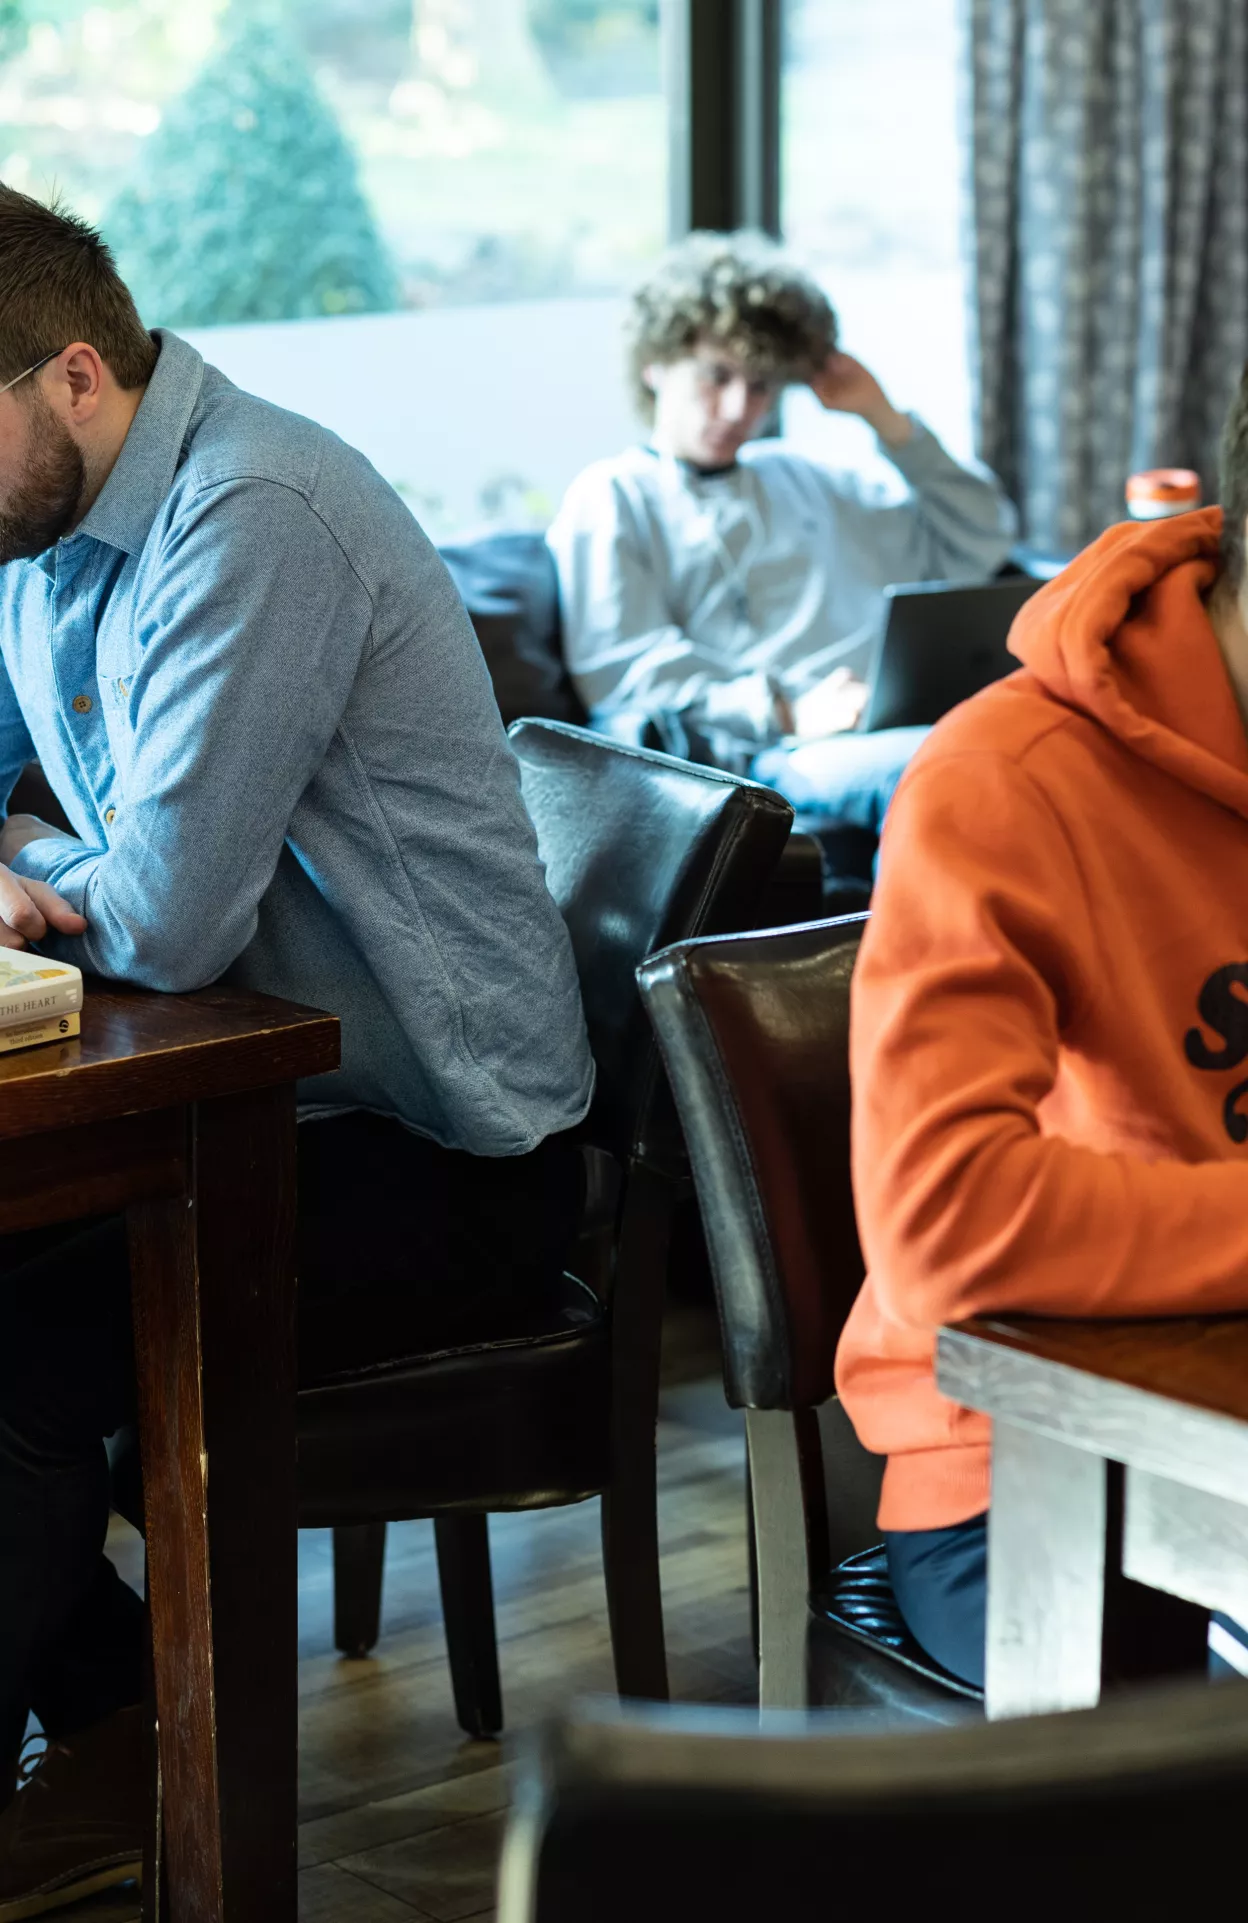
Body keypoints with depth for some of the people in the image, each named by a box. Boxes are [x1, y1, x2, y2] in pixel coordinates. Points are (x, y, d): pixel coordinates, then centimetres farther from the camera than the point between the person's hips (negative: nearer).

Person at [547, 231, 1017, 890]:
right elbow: (622, 675, 0)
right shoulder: (613, 497, 15)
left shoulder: (805, 483, 34)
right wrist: (784, 711, -11)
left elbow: (978, 544, 37)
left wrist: (886, 420, 27)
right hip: (770, 760, -6)